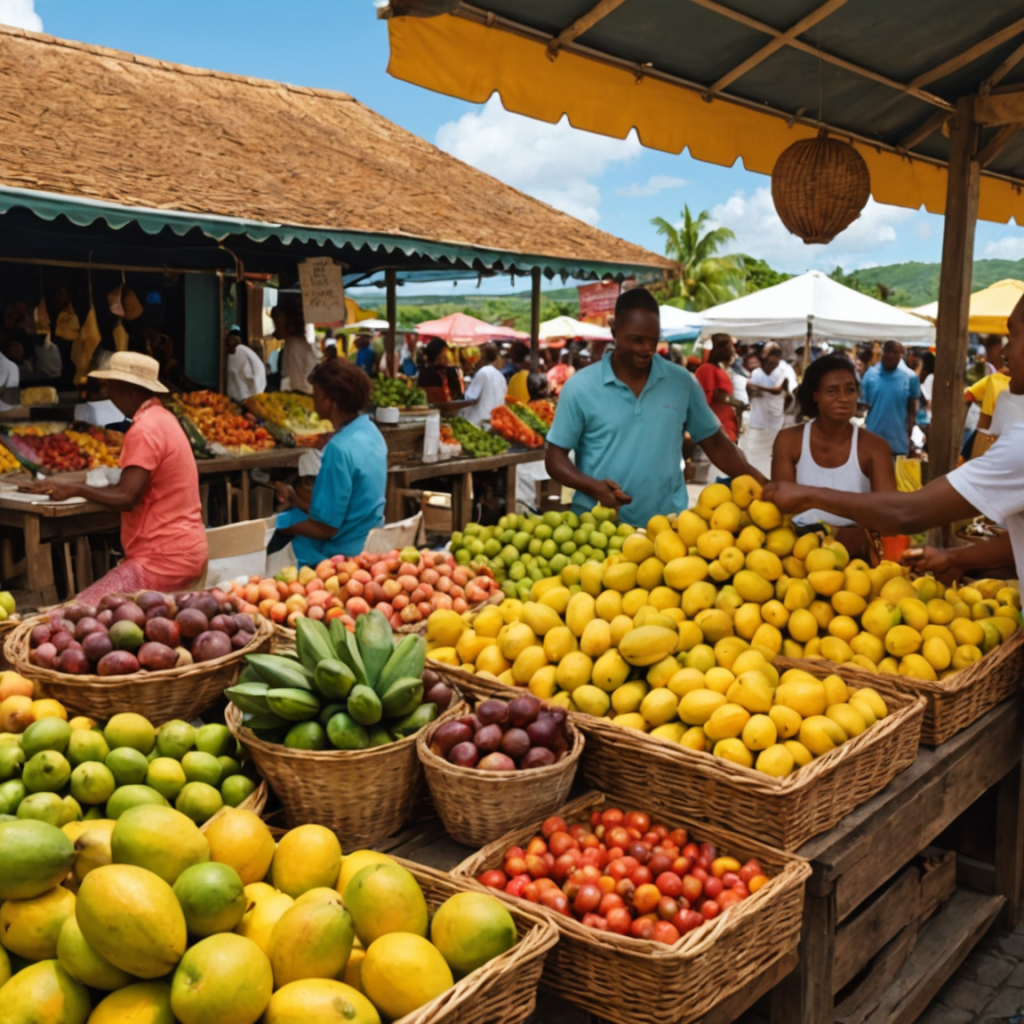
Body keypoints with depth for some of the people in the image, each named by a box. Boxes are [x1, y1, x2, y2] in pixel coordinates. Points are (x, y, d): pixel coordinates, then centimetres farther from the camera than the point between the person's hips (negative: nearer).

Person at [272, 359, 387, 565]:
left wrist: (280, 524, -7)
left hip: (341, 555, -9)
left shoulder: (339, 448, -25)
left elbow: (326, 527, -21)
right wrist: (298, 500, 10)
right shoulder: (370, 430, 3)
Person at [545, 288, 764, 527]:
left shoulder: (683, 383, 4)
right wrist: (594, 487, -17)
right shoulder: (580, 387, -3)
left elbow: (716, 443, 10)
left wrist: (758, 482, -4)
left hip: (668, 523, 2)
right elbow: (555, 457, 0)